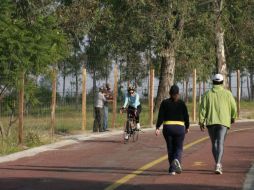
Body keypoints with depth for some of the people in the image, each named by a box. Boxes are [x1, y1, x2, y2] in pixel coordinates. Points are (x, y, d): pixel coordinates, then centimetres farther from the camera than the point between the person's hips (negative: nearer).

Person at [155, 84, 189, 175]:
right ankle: (176, 160, -23)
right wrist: (187, 127, 15)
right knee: (178, 148, 8)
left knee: (170, 148, 12)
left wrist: (157, 128, -6)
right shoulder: (181, 103, 0)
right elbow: (186, 116, 1)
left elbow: (161, 116, -5)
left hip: (167, 128, 1)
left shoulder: (164, 103, 1)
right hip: (179, 128, -1)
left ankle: (172, 169, 10)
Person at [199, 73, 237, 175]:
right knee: (220, 143, -9)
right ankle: (217, 165, -25)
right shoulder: (227, 93, 1)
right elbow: (233, 107, 3)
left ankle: (218, 164, 22)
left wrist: (201, 122, 0)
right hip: (223, 121, -2)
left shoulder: (207, 94, 3)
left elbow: (203, 108, -3)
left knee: (214, 143, 16)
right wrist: (233, 117, 21)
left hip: (211, 122, 2)